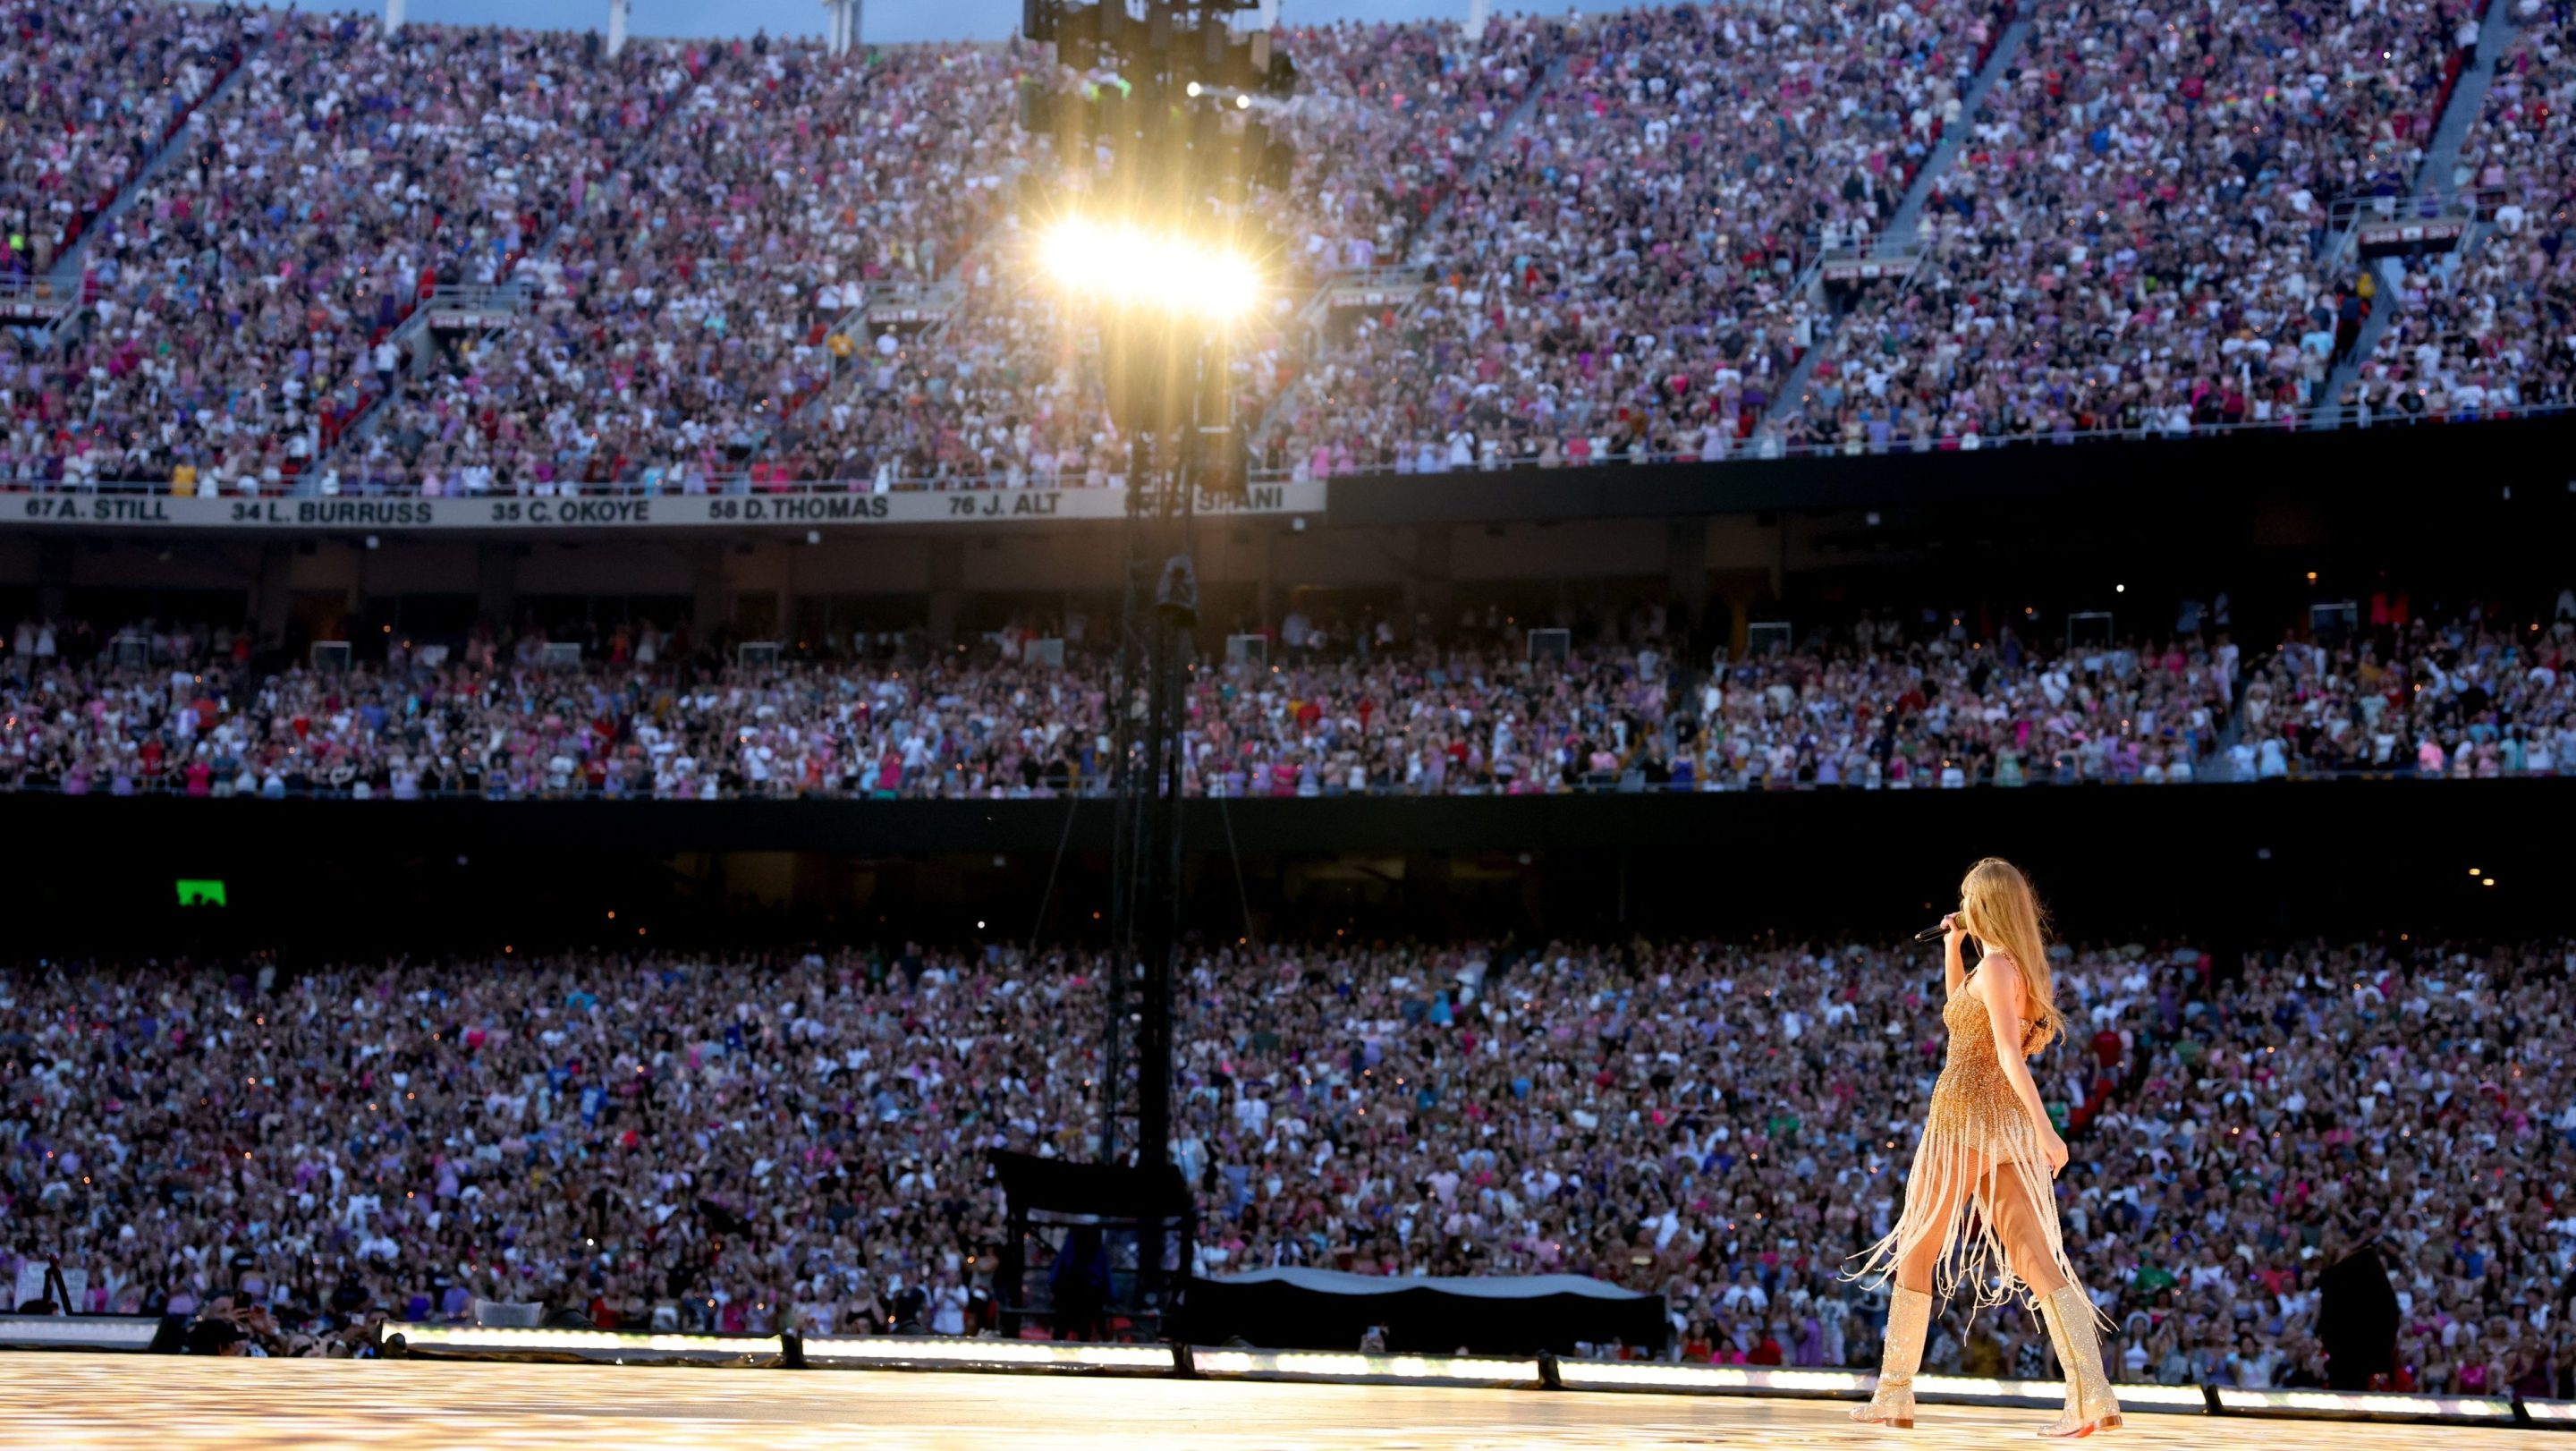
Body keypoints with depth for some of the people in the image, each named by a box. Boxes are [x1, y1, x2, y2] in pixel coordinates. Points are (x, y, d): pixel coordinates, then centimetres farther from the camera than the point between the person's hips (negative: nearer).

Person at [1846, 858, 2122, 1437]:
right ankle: (2093, 1395, -17)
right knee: (2036, 1259, -3)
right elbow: (1961, 1011, 33)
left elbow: (2011, 1052, -21)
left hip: (1965, 1120, -8)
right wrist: (1952, 948, 22)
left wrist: (2045, 1128, -29)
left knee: (1915, 1253, 6)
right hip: (2007, 1125, 8)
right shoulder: (2019, 965, 16)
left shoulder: (1995, 965, -11)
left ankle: (1893, 1394, 10)